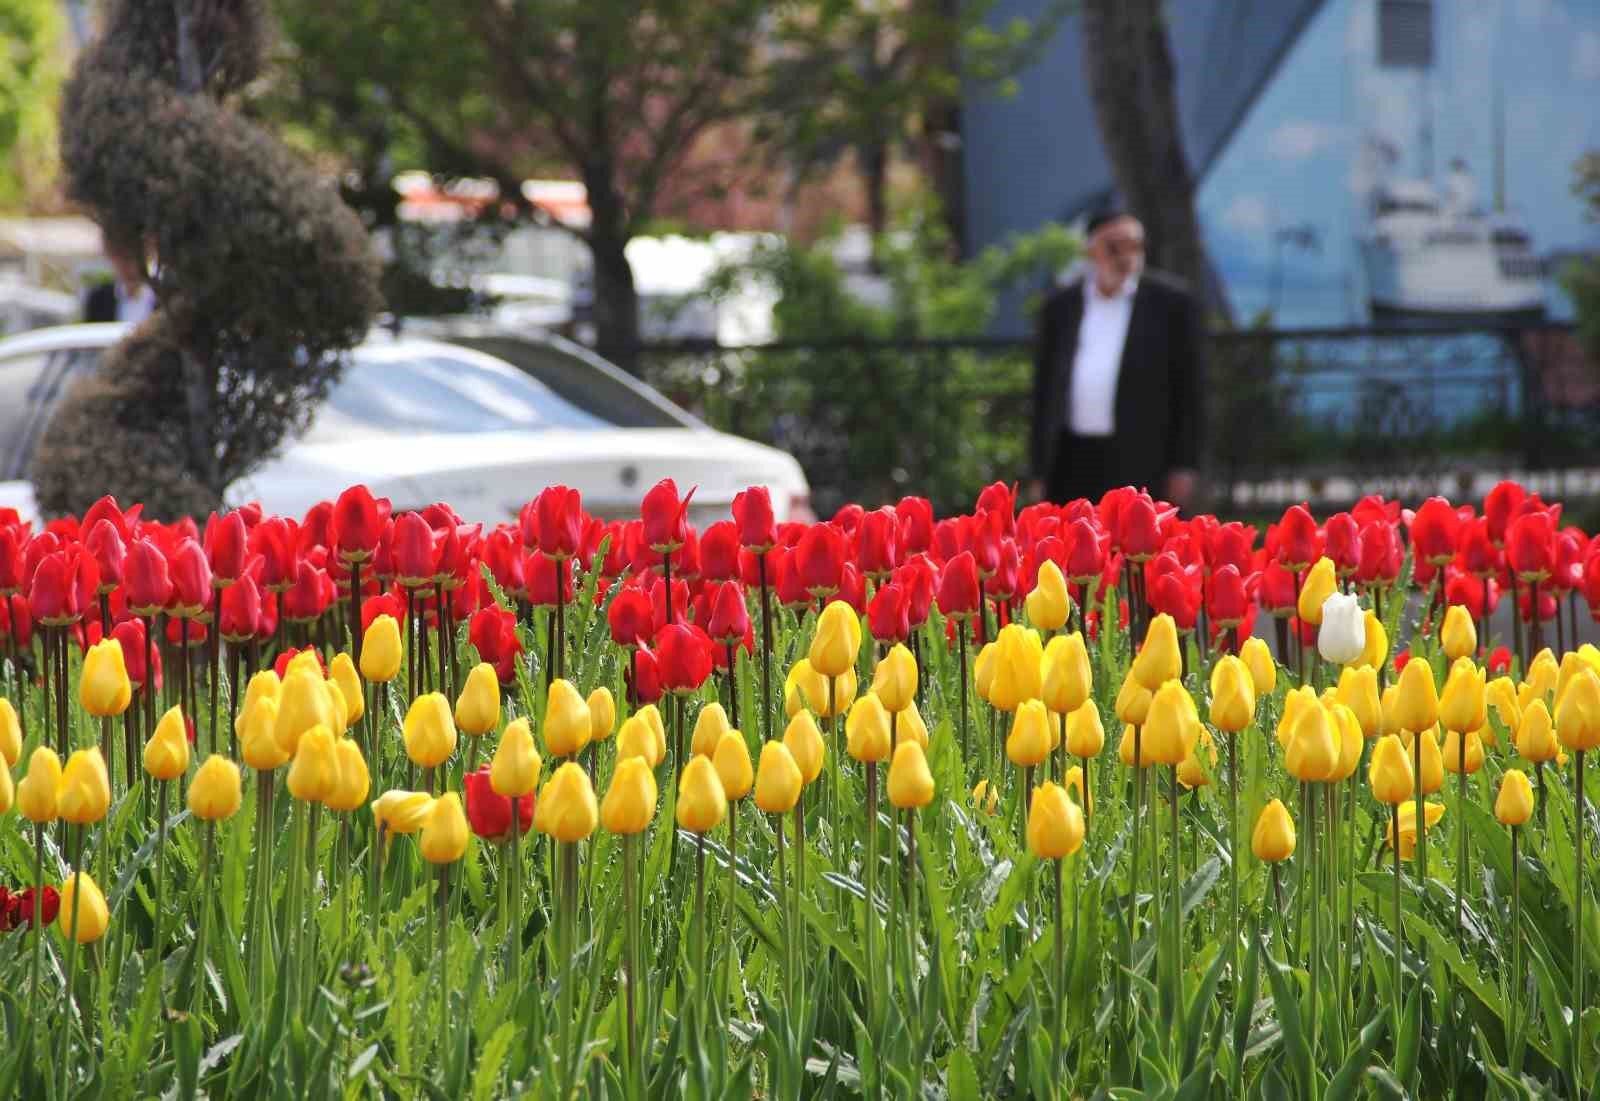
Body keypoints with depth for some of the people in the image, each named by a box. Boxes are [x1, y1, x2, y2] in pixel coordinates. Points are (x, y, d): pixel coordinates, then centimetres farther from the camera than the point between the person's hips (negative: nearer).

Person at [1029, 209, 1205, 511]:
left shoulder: (1171, 301, -1)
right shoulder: (1060, 306, 9)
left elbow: (1189, 389, -2)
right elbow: (1045, 392, 11)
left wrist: (1184, 468, -9)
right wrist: (1041, 473, 7)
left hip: (1143, 461, -4)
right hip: (1075, 463, 4)